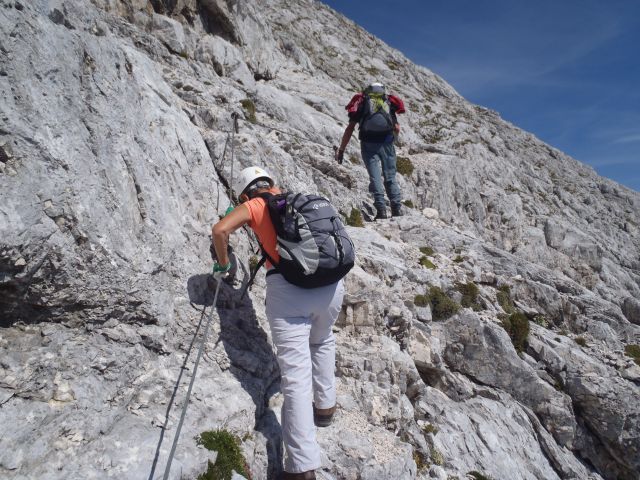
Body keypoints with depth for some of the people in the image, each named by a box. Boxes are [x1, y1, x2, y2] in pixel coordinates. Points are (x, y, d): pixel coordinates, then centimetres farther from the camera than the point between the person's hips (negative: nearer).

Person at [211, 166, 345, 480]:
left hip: (287, 287, -5)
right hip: (330, 283, 5)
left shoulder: (256, 206, 12)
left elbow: (220, 230, -1)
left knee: (296, 377, -3)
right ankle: (325, 405, 39)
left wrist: (223, 265, 15)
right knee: (323, 342, 34)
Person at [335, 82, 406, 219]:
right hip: (387, 143, 1)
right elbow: (397, 129, 14)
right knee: (390, 176, 8)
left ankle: (381, 209, -11)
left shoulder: (361, 101, 18)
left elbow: (350, 128, 8)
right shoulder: (389, 102, 22)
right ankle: (397, 209, 3)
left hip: (368, 143, -1)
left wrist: (341, 149, 9)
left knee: (375, 177, -3)